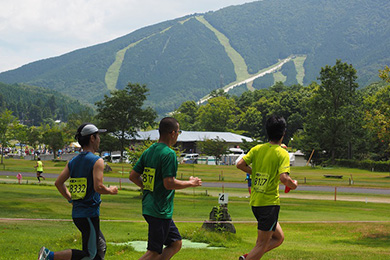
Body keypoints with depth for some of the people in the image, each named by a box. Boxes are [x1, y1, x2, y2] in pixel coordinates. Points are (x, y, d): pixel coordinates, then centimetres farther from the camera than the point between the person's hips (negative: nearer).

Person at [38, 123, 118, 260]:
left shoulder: (73, 161, 9)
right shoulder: (97, 161, -13)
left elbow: (58, 183, 8)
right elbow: (98, 187, -22)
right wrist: (111, 190, -3)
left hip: (76, 213, 9)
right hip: (90, 213, -9)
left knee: (100, 248, 20)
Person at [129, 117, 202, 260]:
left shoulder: (148, 151, 10)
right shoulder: (169, 154, -16)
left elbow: (133, 176, 12)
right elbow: (169, 183, -22)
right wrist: (190, 183, -9)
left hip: (148, 206, 9)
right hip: (161, 210, -9)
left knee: (176, 243, 16)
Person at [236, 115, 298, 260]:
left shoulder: (257, 149, 5)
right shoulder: (282, 154, -11)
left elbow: (240, 164, 0)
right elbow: (284, 178, -23)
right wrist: (294, 185, -3)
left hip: (255, 202, 7)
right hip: (270, 203, -7)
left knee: (279, 238, 19)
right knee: (262, 245, 0)